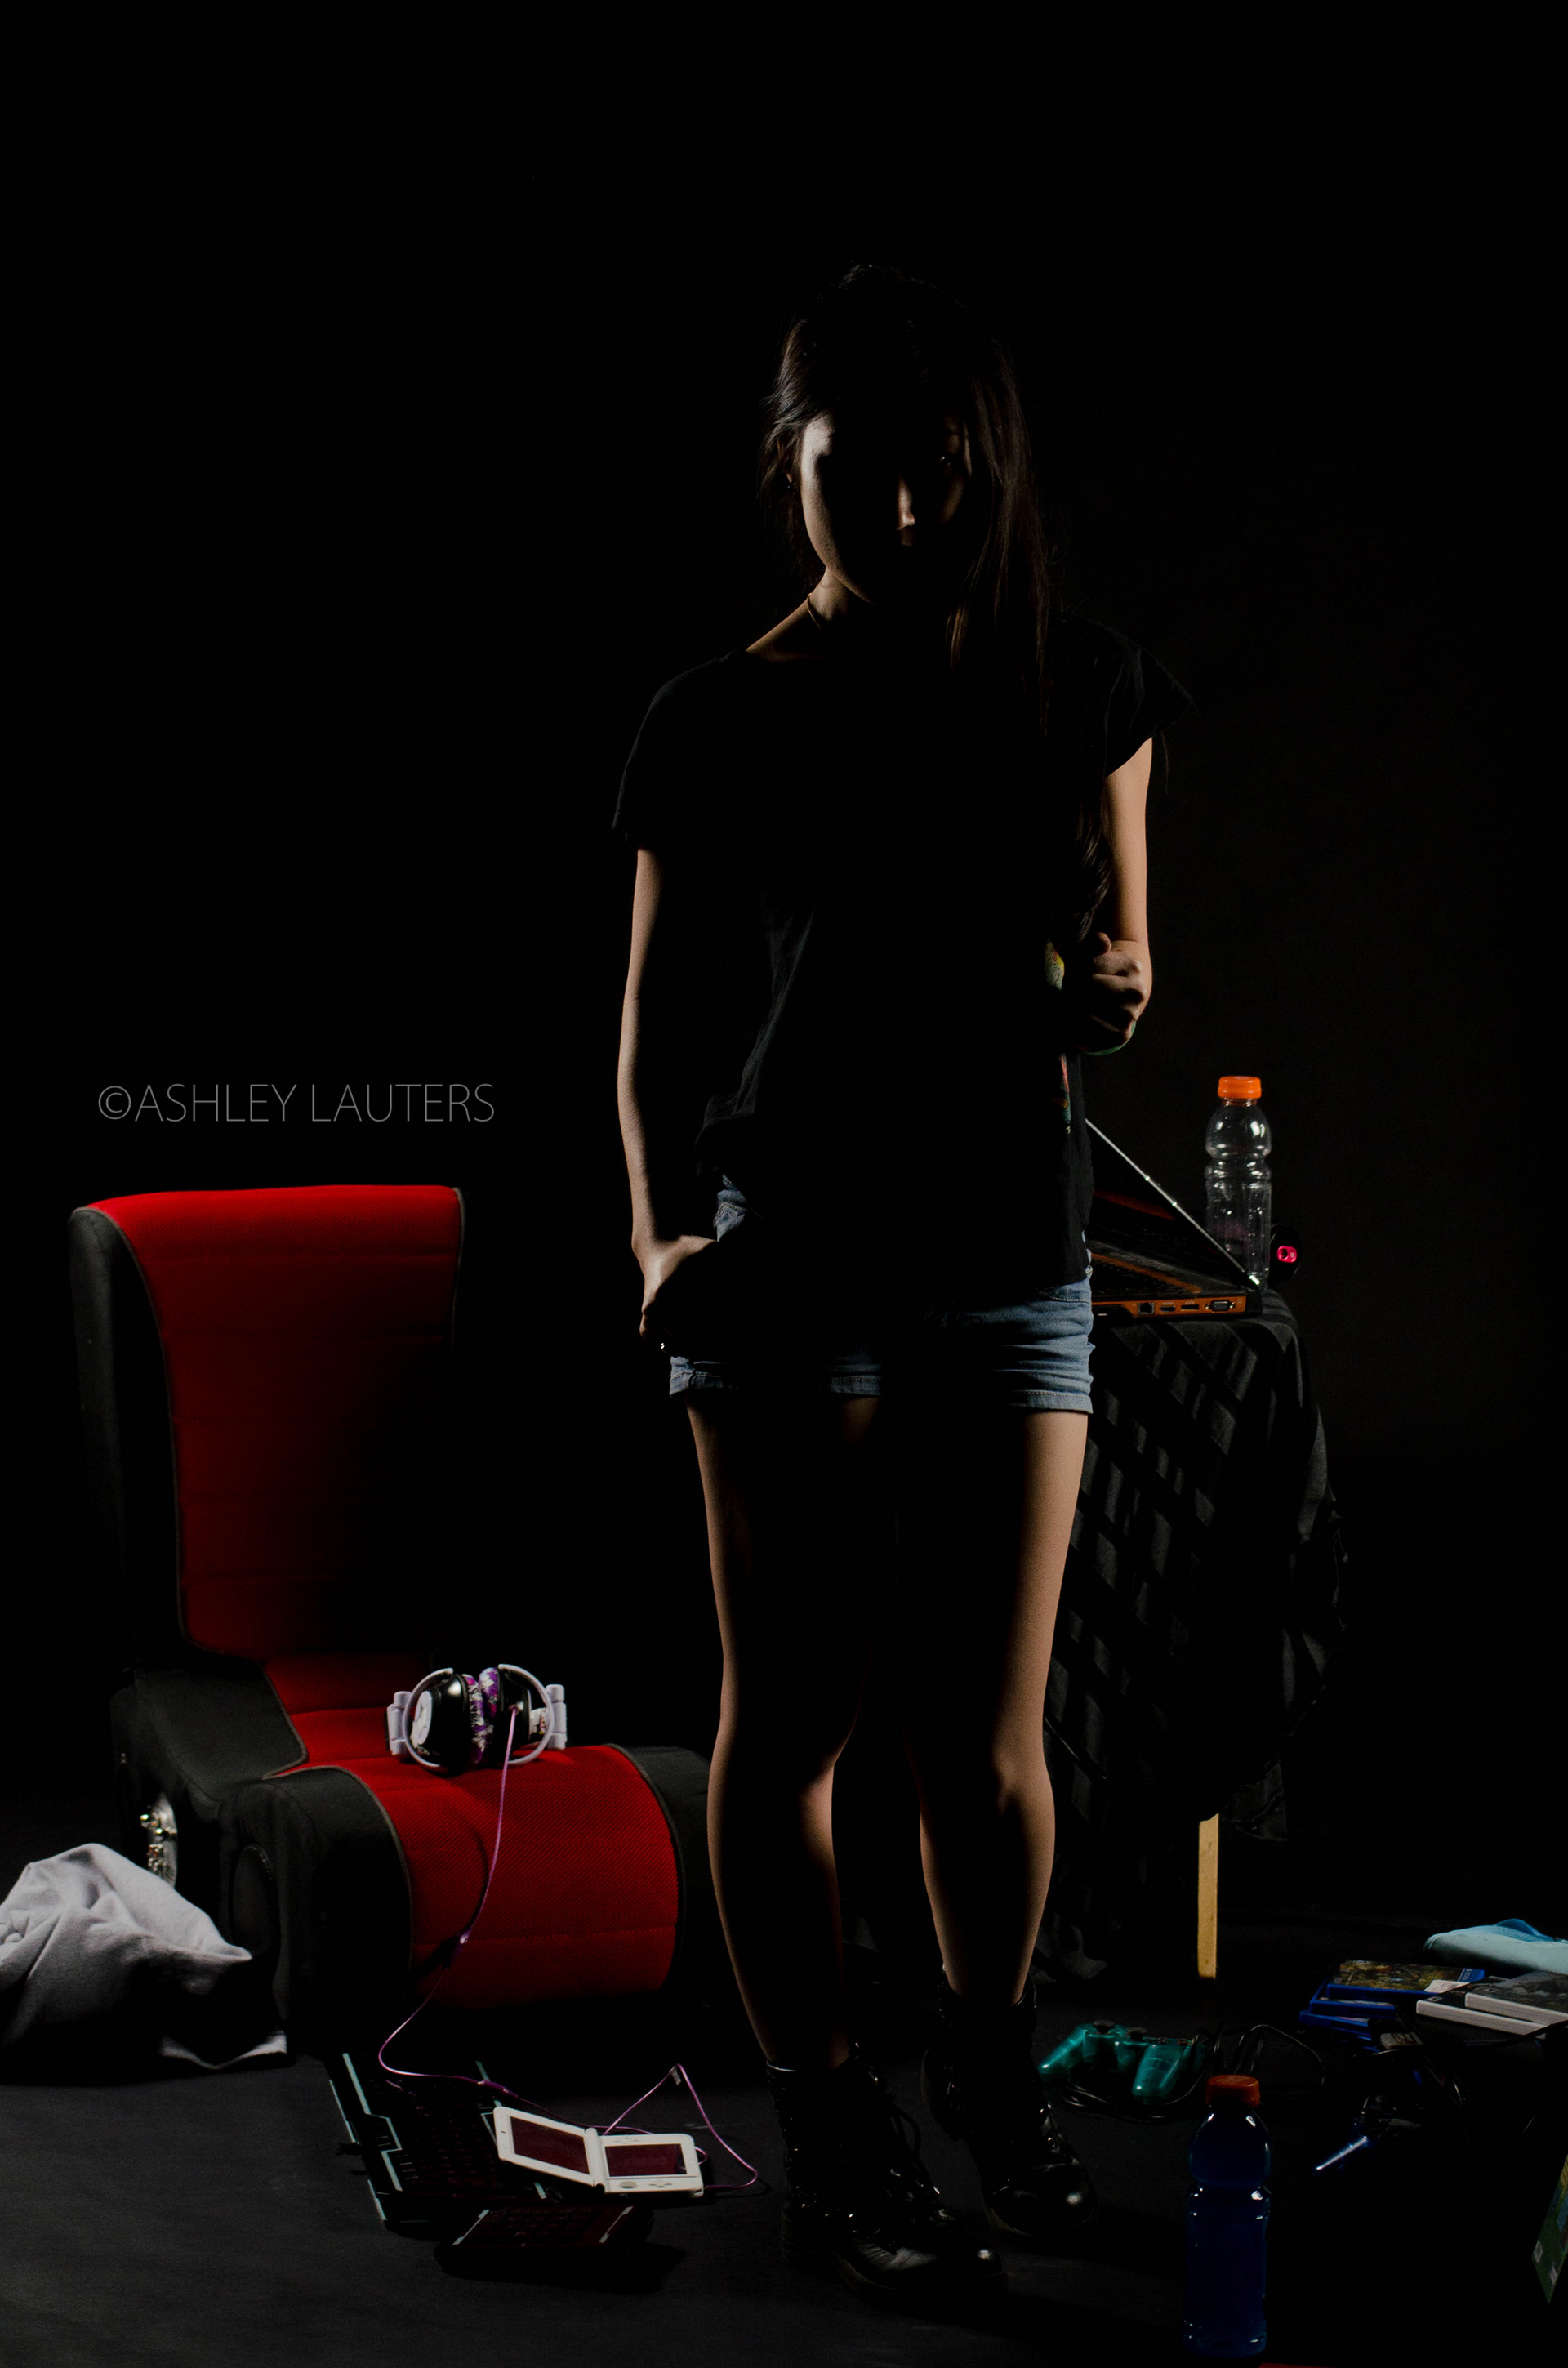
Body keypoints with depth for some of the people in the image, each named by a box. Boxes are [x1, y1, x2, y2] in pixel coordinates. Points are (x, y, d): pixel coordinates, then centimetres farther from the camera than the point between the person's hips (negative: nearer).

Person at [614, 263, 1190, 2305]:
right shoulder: (723, 725, -1)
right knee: (793, 1718, 3)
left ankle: (990, 2068, 28)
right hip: (790, 1263, -2)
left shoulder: (1084, 690, 5)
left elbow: (1113, 952, 13)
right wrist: (660, 1228, -12)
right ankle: (831, 2136, 17)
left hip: (1010, 1265, 2)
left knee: (988, 1739, 3)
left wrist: (1104, 993, -10)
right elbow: (661, 1015, 3)